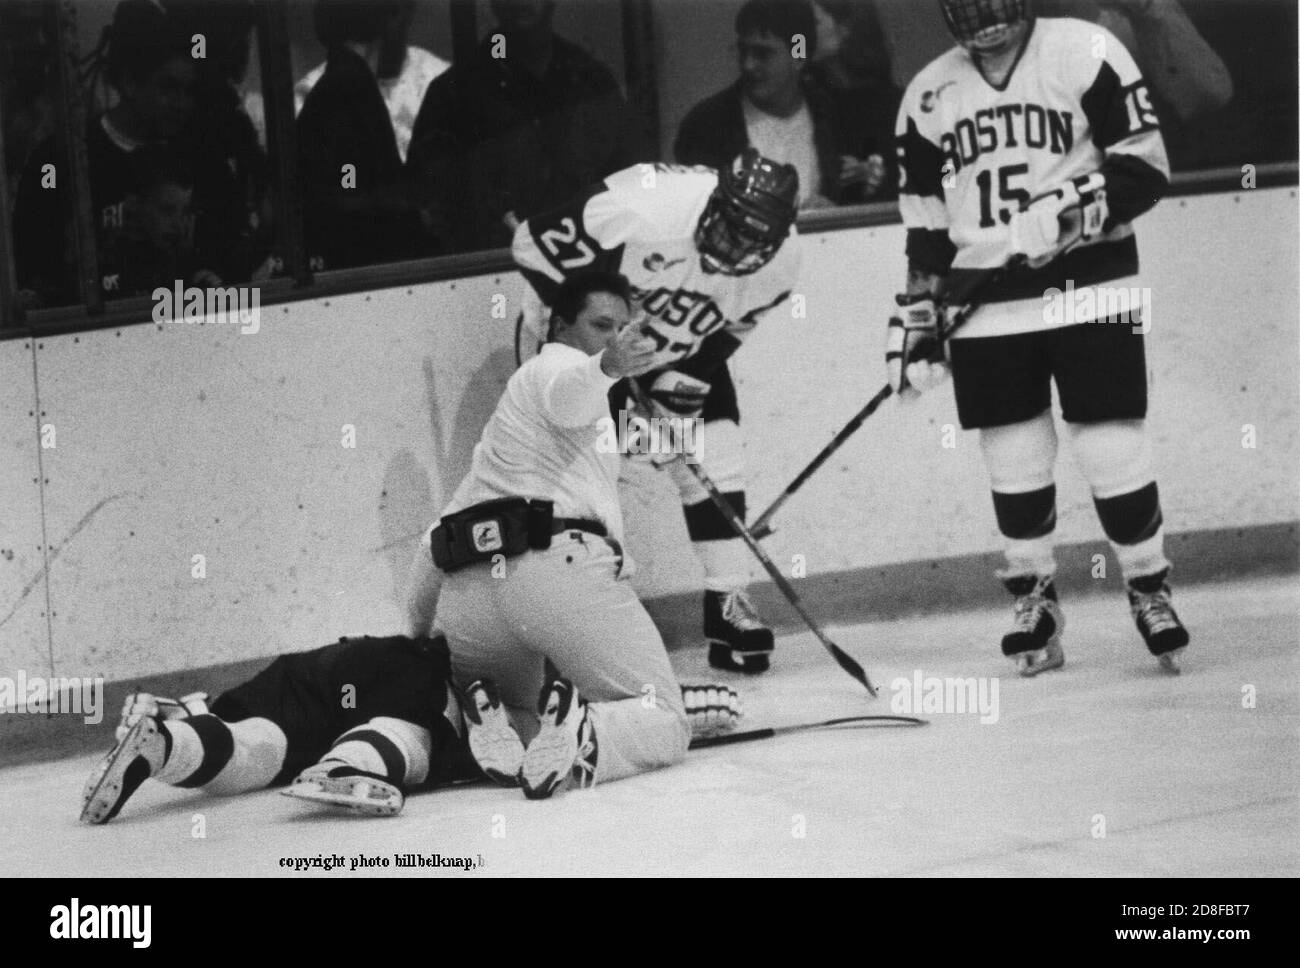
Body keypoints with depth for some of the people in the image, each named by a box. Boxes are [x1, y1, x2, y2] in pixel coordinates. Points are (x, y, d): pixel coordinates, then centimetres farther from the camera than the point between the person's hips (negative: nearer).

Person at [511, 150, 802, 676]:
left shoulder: (780, 259, -21)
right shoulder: (644, 207, -39)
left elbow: (728, 330, -3)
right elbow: (535, 243, -30)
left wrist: (685, 380, -15)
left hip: (684, 351, 4)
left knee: (714, 462, -4)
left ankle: (727, 603, 8)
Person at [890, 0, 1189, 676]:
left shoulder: (1086, 54, -4)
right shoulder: (929, 94, 10)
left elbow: (1146, 168, -7)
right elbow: (925, 224, 14)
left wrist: (1073, 209, -21)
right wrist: (916, 323, 9)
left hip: (1088, 291, -3)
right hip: (985, 309, 3)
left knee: (1113, 454, -4)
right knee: (1015, 463, 5)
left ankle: (1150, 591, 13)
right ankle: (1033, 607, 19)